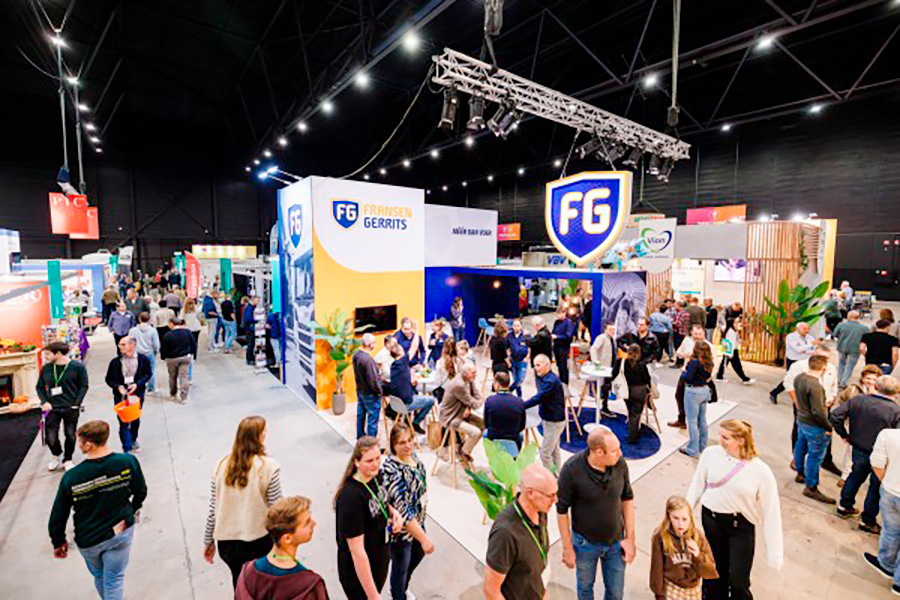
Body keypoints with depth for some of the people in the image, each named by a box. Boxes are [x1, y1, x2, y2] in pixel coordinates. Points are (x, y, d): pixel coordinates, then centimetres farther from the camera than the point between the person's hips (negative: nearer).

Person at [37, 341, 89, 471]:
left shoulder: (77, 367, -7)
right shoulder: (46, 368, 3)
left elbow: (84, 386, -4)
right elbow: (40, 387, 12)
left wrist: (76, 404, -11)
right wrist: (44, 402, -3)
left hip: (71, 408, -2)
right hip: (52, 408, 2)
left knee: (70, 435, 6)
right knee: (50, 437, 0)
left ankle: (67, 460, 27)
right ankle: (57, 455, 31)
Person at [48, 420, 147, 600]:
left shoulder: (71, 478, -23)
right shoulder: (128, 462, -21)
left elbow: (58, 516, -9)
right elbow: (141, 492, -6)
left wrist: (58, 542, 10)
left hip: (88, 541, 1)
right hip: (122, 531, 0)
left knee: (99, 576, 27)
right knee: (114, 579, 15)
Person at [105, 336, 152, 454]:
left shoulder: (143, 359, -6)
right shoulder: (115, 362, -7)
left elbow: (147, 374, 0)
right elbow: (109, 379, 0)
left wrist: (137, 384, -15)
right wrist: (118, 386, -18)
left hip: (137, 393, 1)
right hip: (121, 395, -1)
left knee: (136, 420, 18)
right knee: (124, 423, -3)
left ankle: (133, 440, 43)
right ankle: (127, 449, 5)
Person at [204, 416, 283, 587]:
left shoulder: (222, 464, -7)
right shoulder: (269, 466, -18)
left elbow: (213, 509, 0)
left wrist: (208, 541, 15)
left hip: (226, 542, 4)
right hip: (259, 542, -4)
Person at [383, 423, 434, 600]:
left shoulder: (412, 455, -10)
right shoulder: (391, 471, -35)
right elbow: (403, 510, -34)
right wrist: (424, 538, -31)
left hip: (417, 520, 8)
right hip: (400, 528, -8)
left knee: (418, 554, 30)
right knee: (401, 566, 18)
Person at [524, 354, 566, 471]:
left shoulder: (551, 381, -26)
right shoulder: (542, 377, 3)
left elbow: (538, 398, -30)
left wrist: (521, 406, -29)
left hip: (555, 421, -10)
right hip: (548, 418, 10)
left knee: (545, 453, -3)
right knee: (554, 450, 22)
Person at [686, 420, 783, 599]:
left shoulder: (761, 471, -19)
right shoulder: (711, 453, -14)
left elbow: (771, 512, -11)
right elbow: (697, 485, 0)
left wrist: (774, 553, -8)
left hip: (741, 525, -2)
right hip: (712, 518, 2)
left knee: (739, 581, 6)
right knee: (715, 568, 19)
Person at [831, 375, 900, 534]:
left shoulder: (857, 400, -10)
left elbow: (835, 415, -10)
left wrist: (844, 435, 4)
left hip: (858, 450, 3)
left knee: (855, 477, 25)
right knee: (876, 487, 15)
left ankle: (845, 506, 39)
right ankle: (867, 521, 28)